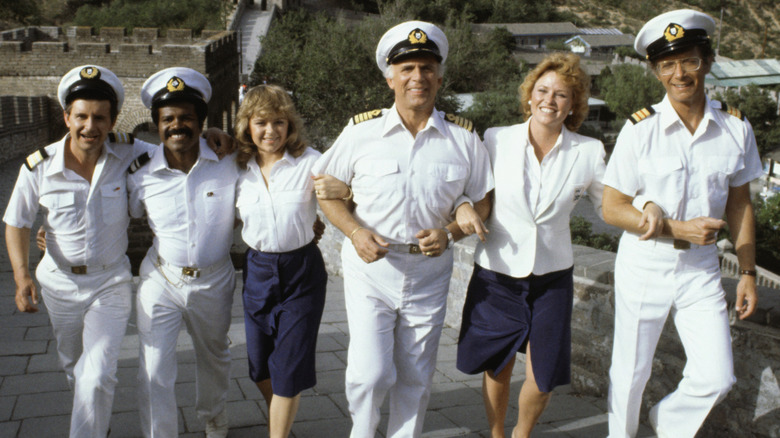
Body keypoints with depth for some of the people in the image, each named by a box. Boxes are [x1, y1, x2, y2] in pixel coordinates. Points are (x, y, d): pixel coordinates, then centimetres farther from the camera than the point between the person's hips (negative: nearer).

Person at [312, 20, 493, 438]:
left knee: (415, 380, 12)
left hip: (429, 274, 2)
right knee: (369, 374, -5)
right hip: (370, 268, -1)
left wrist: (450, 232, -14)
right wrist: (355, 231, -13)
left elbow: (482, 201, 6)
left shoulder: (463, 138, -1)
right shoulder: (361, 131, -4)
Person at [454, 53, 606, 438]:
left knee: (543, 380, 5)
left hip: (551, 277, 1)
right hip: (496, 276, 0)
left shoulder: (589, 152, -3)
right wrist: (464, 209, -15)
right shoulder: (496, 140, -5)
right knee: (497, 370, 13)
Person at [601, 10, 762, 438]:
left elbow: (739, 204, 7)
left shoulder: (736, 128, -3)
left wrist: (747, 272, 8)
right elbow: (612, 209, -10)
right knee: (631, 371, 11)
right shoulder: (640, 130, -12)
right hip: (643, 268, -2)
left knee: (716, 378, 0)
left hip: (701, 269, 3)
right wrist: (679, 229, -19)